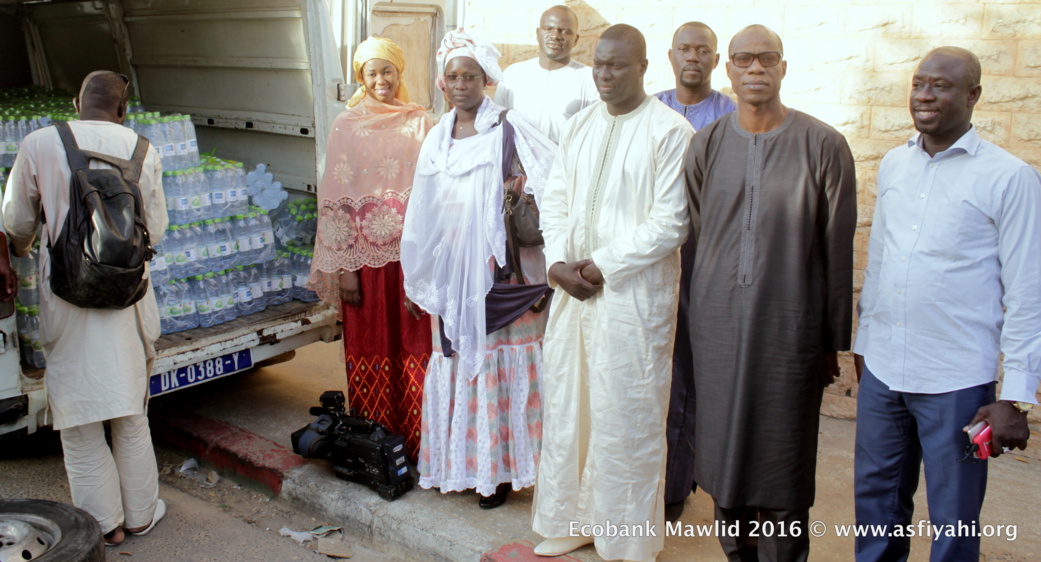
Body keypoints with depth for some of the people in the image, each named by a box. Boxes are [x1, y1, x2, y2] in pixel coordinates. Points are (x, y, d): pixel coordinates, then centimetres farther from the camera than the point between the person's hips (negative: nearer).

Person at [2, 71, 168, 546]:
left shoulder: (38, 145, -6)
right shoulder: (141, 149, -3)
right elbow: (156, 227, 4)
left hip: (66, 295, -1)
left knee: (78, 416, 11)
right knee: (130, 410, 15)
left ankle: (103, 522, 19)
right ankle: (140, 514, 25)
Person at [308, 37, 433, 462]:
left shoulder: (420, 122, 5)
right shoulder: (347, 126, 2)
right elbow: (334, 198, 0)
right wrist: (342, 266, -5)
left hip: (412, 251, 1)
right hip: (365, 253, 0)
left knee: (415, 346, 3)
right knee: (370, 346, 7)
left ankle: (417, 443, 15)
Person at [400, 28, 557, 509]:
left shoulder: (508, 131, -5)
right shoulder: (437, 139, 12)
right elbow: (424, 212, 16)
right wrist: (418, 277, 17)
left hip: (497, 270, -5)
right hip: (451, 271, 5)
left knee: (497, 360, 0)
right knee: (455, 358, 8)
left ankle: (499, 467, 12)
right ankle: (458, 462, 21)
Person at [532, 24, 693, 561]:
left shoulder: (670, 131, -8)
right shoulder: (580, 125, 12)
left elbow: (670, 222, -12)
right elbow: (556, 199, 11)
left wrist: (603, 266, -13)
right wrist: (559, 262, -5)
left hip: (633, 295, -6)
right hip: (571, 289, 6)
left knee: (625, 418, 2)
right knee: (565, 405, 13)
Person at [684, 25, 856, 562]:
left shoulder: (823, 145, -4)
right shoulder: (706, 144, 6)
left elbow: (838, 250, -2)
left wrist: (835, 341, 0)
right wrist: (696, 315, 10)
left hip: (790, 325, -3)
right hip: (717, 321, 3)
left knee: (784, 460, 4)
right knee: (723, 447, 12)